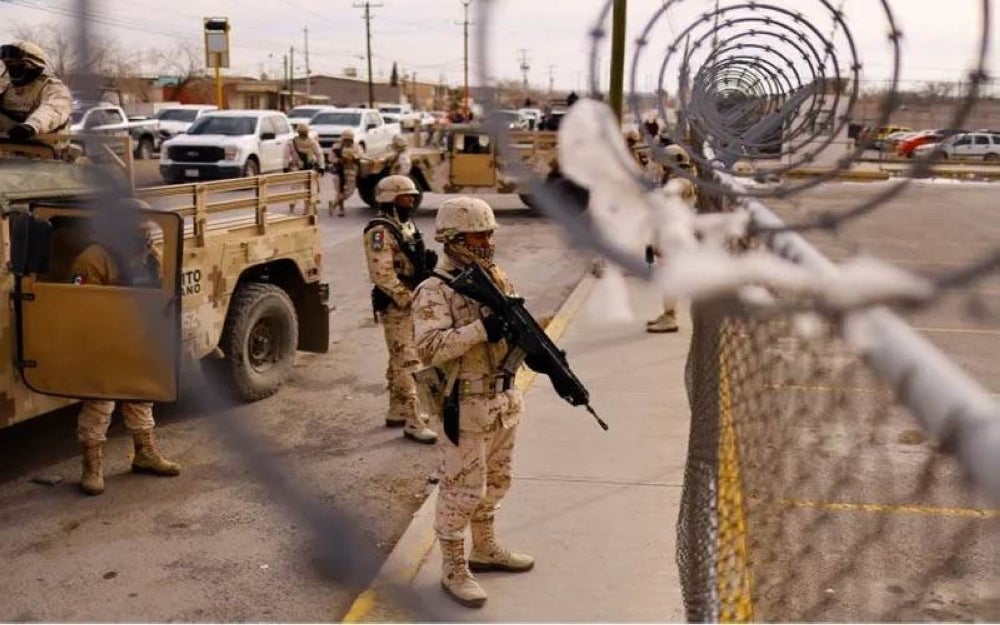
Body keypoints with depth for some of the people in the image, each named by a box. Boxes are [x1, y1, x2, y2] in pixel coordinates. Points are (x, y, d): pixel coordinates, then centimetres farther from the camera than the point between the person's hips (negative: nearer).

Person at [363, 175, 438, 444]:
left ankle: (397, 411, 29)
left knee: (401, 361, 18)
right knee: (406, 363, -7)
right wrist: (408, 299, -22)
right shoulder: (380, 231, -17)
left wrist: (427, 260, 5)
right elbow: (382, 274, -24)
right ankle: (413, 422, -4)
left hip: (411, 303, 10)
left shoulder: (407, 225, 13)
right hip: (396, 306, -9)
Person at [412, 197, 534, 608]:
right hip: (466, 405, -8)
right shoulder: (434, 291, -16)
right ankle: (454, 569, 15)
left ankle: (485, 550, 38)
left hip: (504, 399, 8)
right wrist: (481, 329, -31)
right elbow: (429, 349, -27)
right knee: (462, 489, 1)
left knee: (494, 482, 20)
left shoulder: (498, 277, 7)